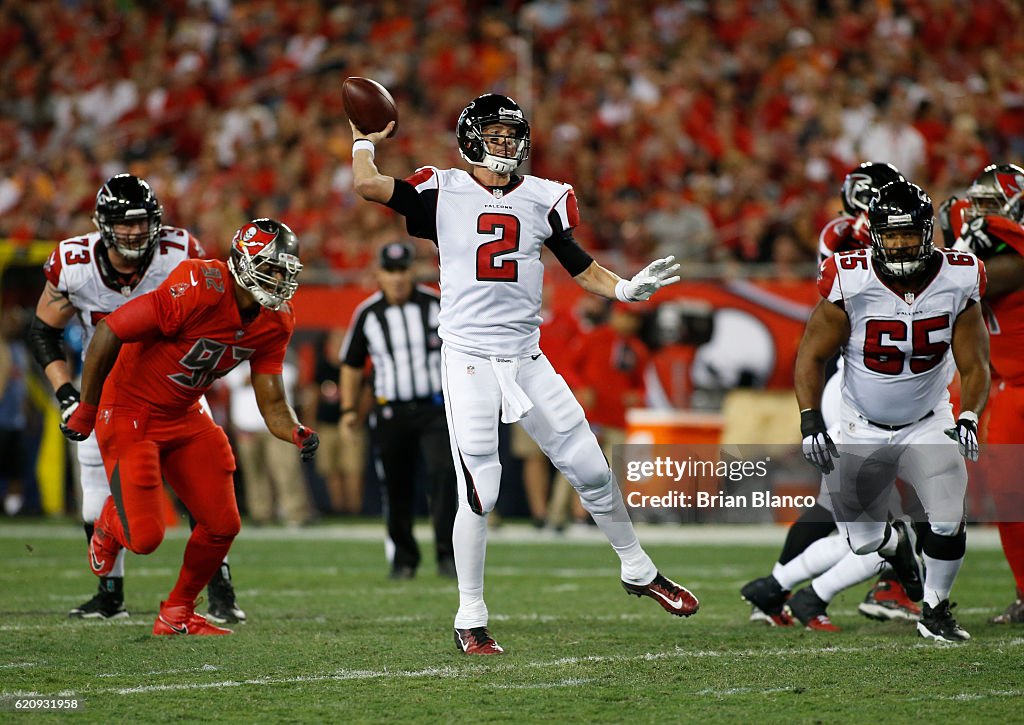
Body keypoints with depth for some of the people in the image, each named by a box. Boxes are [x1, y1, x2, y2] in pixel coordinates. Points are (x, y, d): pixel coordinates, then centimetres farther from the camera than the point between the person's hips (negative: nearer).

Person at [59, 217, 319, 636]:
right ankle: (111, 521, 27)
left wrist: (297, 434, -25)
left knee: (222, 525, 1)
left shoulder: (274, 323, -6)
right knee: (144, 537, -11)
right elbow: (109, 331, -24)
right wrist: (86, 411, -15)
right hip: (129, 412, -7)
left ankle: (178, 613, 23)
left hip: (184, 417, 7)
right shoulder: (199, 291, -30)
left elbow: (272, 404, -1)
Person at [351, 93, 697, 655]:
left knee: (591, 471, 9)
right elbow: (368, 186, -12)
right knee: (479, 496, -9)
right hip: (468, 360, -4)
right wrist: (365, 138, 3)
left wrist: (627, 289, -3)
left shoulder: (542, 199, 8)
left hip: (526, 360, 4)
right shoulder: (443, 192, -1)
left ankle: (639, 571, 30)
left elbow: (580, 267, 13)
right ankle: (470, 621, 3)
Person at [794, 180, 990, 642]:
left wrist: (968, 419, -21)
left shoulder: (958, 283, -14)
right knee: (862, 540, 6)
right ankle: (895, 540, 45)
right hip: (862, 429, 0)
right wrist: (810, 420, -19)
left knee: (948, 518, -19)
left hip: (928, 425, 0)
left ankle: (934, 612, 6)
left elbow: (974, 366, -5)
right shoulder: (851, 284, -20)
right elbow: (811, 356, -8)